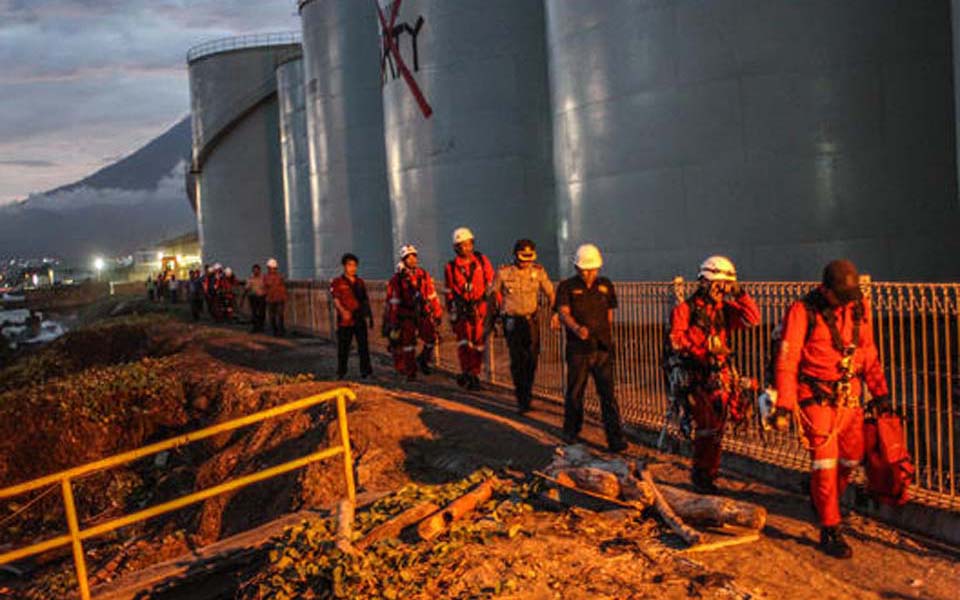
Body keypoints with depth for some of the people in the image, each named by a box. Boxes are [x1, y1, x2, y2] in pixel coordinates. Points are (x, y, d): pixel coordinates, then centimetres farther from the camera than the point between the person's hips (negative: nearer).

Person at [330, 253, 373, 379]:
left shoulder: (360, 282, 14)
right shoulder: (337, 283, 0)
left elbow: (366, 300, 18)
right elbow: (336, 300, -11)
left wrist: (370, 317, 15)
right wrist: (343, 311, -30)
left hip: (360, 319, 3)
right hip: (345, 320, -3)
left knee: (363, 346, 3)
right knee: (343, 347, 3)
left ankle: (365, 370, 12)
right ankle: (341, 372, 14)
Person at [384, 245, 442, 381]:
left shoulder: (424, 276, 7)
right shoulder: (397, 279, -2)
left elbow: (432, 296, 13)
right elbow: (393, 301, -1)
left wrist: (437, 313, 14)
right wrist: (393, 321, -3)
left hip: (423, 314, 3)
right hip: (407, 317, -2)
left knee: (431, 337, -8)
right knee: (408, 343, 0)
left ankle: (423, 360, 18)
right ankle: (410, 372, 12)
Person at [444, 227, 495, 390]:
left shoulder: (482, 261, 3)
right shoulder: (451, 268, 4)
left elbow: (491, 284, 7)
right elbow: (449, 293, 10)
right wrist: (451, 315, 10)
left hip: (481, 308, 1)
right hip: (463, 310, -1)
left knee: (478, 343, 4)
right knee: (464, 342, -14)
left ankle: (474, 375, 16)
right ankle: (467, 373, -7)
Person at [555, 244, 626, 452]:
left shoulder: (606, 286, 10)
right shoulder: (567, 287, -1)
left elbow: (610, 316, 17)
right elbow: (563, 313, -13)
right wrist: (577, 328, -32)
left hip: (602, 349, 2)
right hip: (578, 350, -1)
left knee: (608, 393, -3)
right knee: (574, 392, 10)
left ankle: (615, 437, -1)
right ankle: (571, 431, 29)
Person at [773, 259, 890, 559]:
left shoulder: (859, 307, 3)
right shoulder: (803, 310, -14)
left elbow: (869, 353, 14)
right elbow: (787, 360, -15)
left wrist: (880, 392, 14)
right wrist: (785, 404, -19)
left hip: (849, 394, 6)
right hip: (816, 396, -5)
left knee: (852, 456, 12)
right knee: (825, 461, -6)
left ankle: (824, 499, 40)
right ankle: (830, 531, 4)